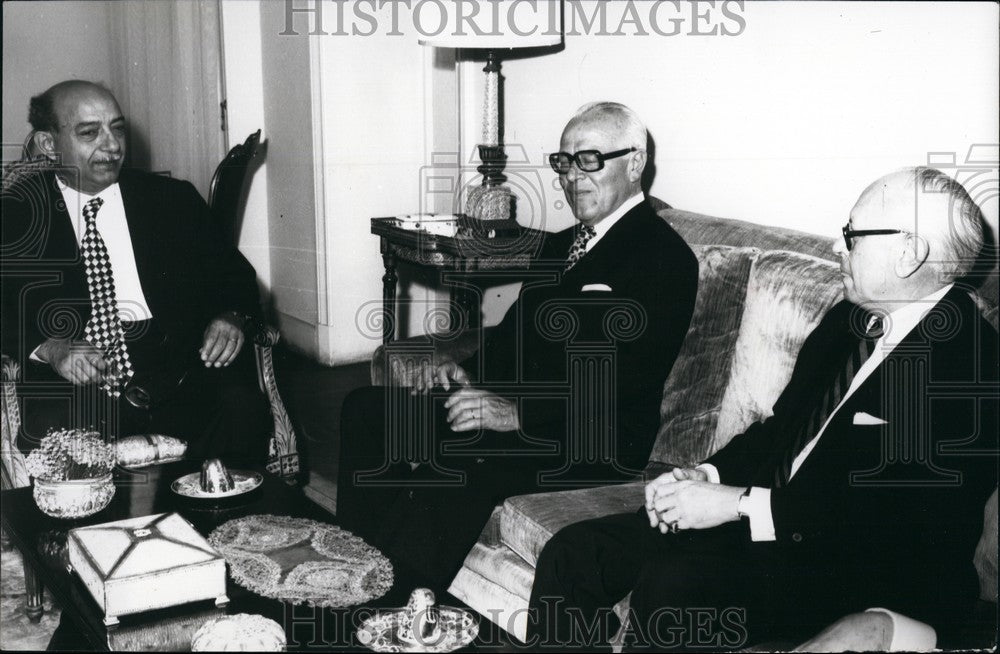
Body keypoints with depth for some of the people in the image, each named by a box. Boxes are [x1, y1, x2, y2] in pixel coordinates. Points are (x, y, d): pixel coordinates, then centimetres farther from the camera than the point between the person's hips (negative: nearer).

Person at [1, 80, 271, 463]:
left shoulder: (173, 200, 14)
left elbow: (232, 272, 16)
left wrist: (230, 317, -7)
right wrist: (49, 349, -15)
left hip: (172, 381, 1)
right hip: (70, 392, -1)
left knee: (241, 408, -29)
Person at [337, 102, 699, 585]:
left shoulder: (665, 257, -9)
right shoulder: (561, 245, 20)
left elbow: (621, 384, -20)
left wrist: (519, 413, -28)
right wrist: (467, 372, -1)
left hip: (594, 439, -9)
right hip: (511, 404, 9)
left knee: (457, 458, -34)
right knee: (367, 409, -4)